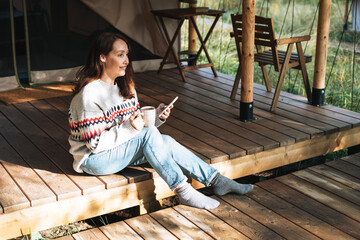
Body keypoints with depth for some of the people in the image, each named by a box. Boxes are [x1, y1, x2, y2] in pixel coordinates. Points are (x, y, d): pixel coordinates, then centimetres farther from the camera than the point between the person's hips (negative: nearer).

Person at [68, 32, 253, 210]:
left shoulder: (125, 87, 7)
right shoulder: (89, 94, -21)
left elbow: (136, 122, 9)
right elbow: (96, 143, -22)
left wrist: (156, 117, -10)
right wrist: (129, 128, -31)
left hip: (120, 148, 8)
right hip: (94, 158, -8)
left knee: (166, 142, -13)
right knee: (149, 134, -28)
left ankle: (216, 180, -6)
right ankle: (183, 191, -24)